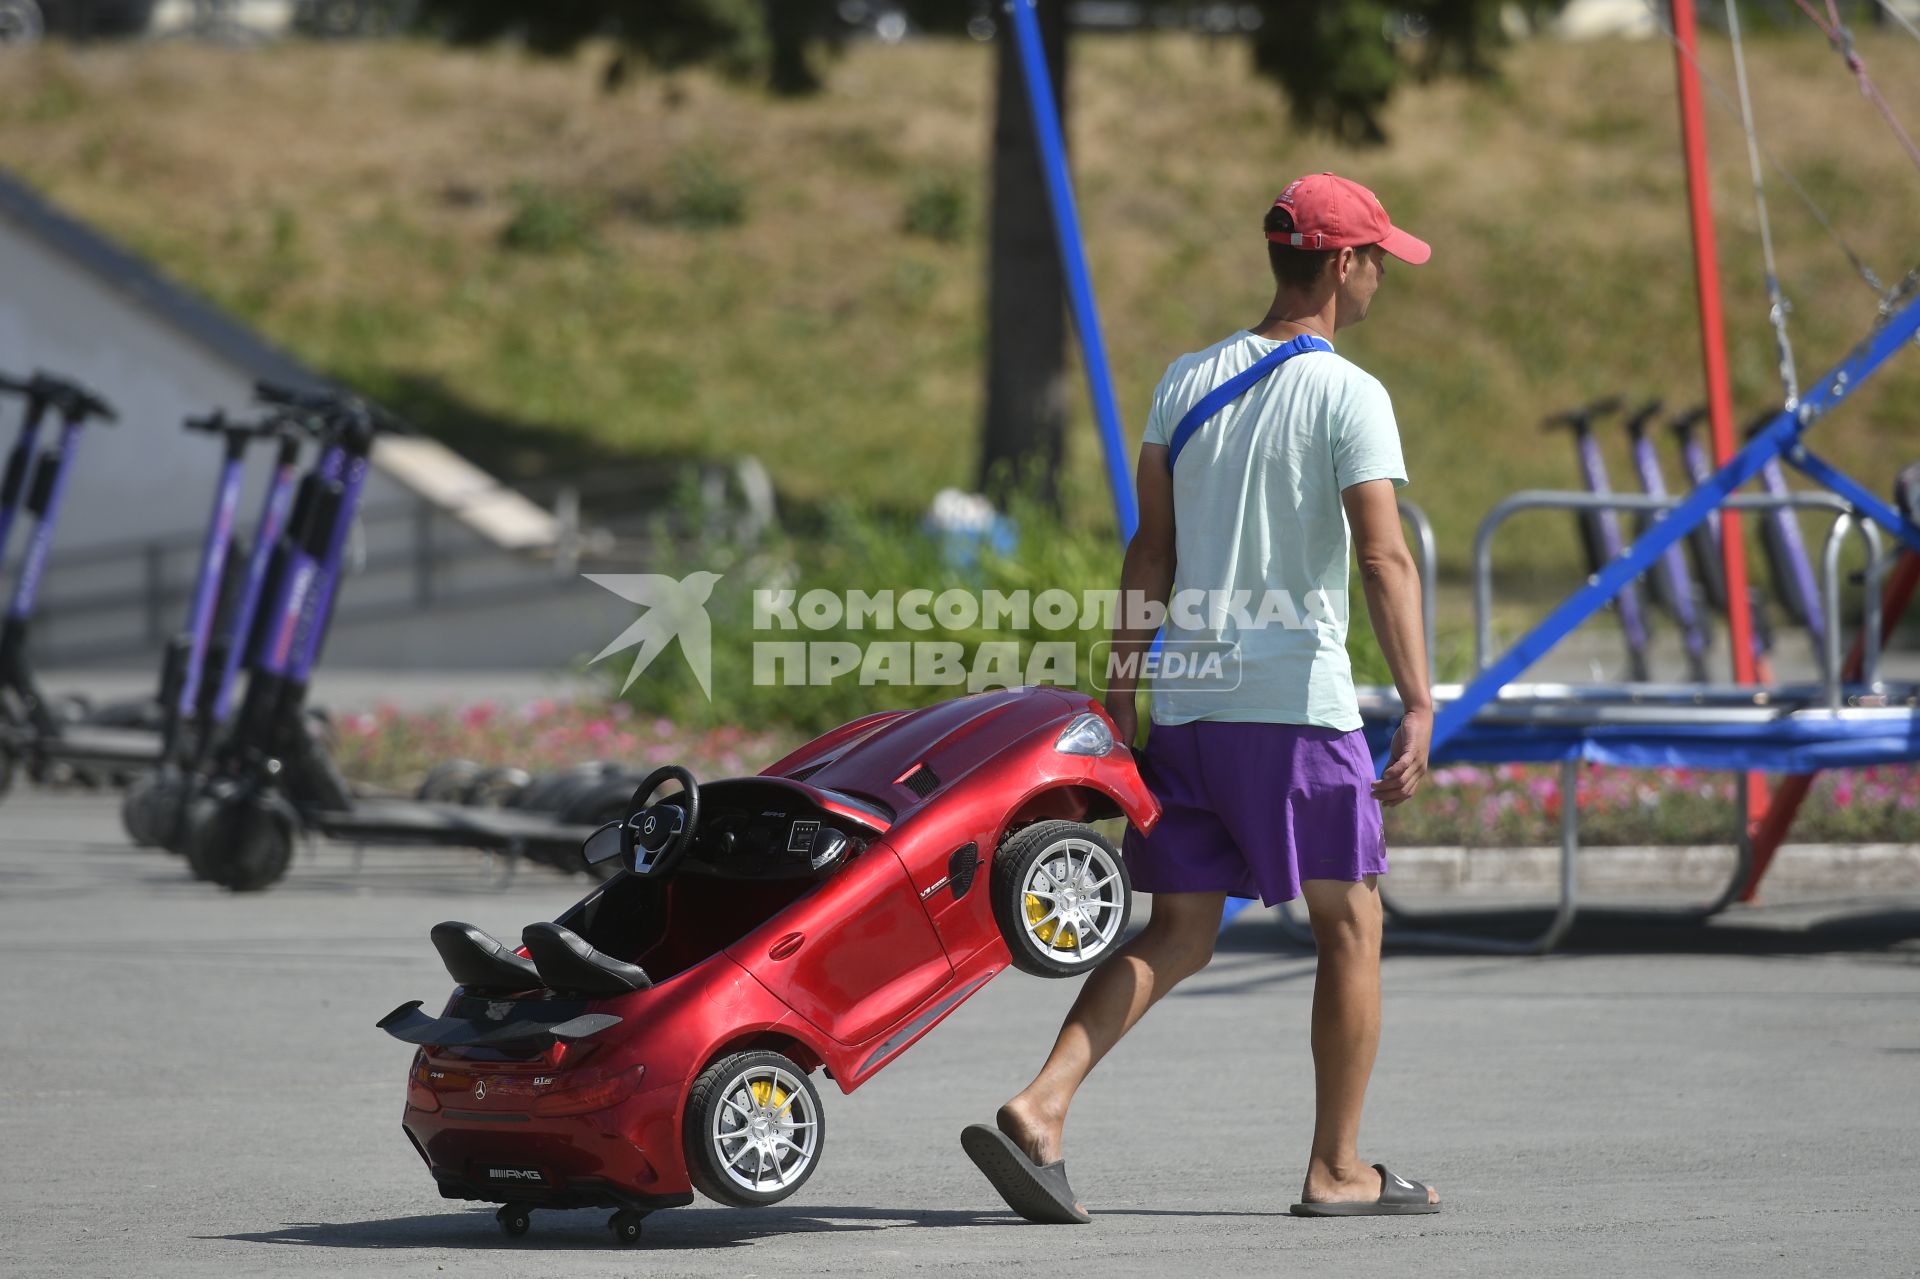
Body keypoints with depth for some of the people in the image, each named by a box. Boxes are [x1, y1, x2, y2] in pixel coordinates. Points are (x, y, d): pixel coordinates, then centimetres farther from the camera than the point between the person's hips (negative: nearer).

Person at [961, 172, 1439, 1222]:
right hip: (1299, 704, -6)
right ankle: (1337, 1170, 12)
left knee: (1176, 937, 8)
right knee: (1350, 927, 9)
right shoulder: (1348, 396, -8)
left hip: (1186, 705, 6)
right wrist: (1419, 706, -20)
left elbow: (1152, 553, 11)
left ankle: (1038, 1110, -9)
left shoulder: (1187, 380, 10)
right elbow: (1383, 557, -17)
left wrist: (1121, 689, 15)